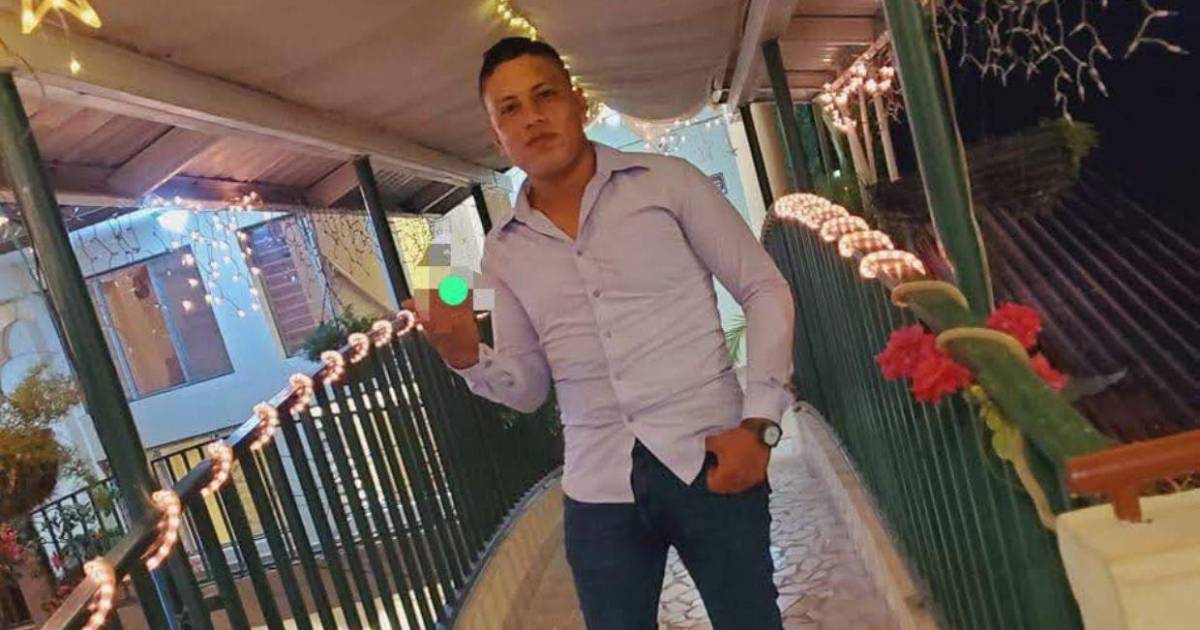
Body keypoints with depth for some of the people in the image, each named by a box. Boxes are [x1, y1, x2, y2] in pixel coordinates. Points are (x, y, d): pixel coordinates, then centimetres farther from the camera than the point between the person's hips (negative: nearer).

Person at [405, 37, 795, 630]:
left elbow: (764, 290, 0)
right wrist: (466, 357, -10)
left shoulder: (667, 181, -1)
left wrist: (759, 421, -9)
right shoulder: (504, 251, 8)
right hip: (598, 489, 3)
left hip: (708, 459, -2)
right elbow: (527, 387, 12)